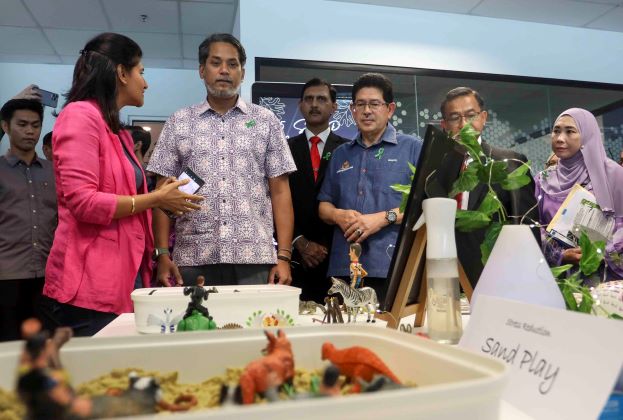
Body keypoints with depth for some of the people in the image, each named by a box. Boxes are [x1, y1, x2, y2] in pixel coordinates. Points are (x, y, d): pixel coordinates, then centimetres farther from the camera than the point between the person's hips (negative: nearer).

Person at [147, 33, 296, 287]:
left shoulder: (266, 121, 8)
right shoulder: (178, 123, 9)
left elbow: (279, 191, 4)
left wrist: (284, 256, -3)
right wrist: (163, 254, -3)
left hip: (255, 259, 0)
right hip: (193, 260, 1)